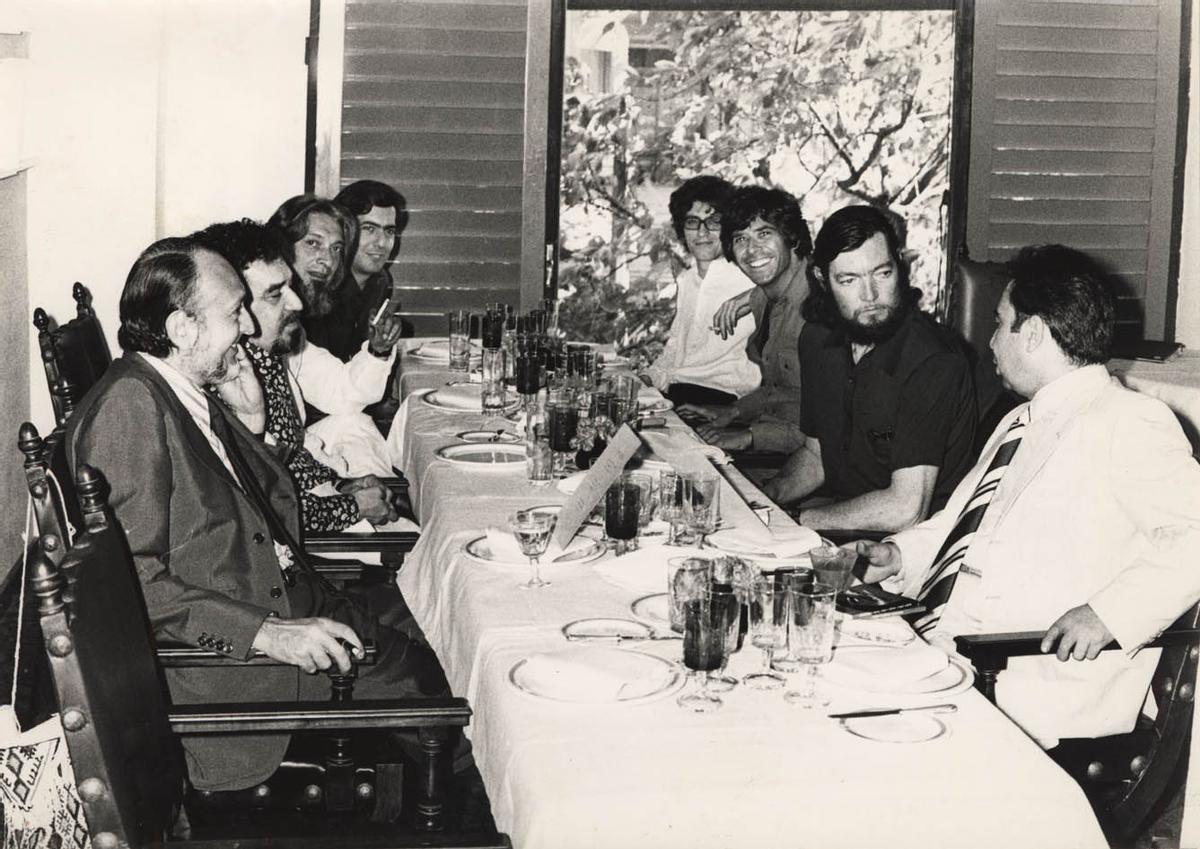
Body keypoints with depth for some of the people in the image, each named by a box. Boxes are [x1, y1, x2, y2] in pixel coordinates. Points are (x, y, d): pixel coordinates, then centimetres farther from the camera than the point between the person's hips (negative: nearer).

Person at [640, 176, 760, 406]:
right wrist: (649, 376, 3)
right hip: (680, 386, 7)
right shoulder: (685, 279, 16)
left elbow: (714, 355, -14)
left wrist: (659, 379, -15)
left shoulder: (748, 284, -11)